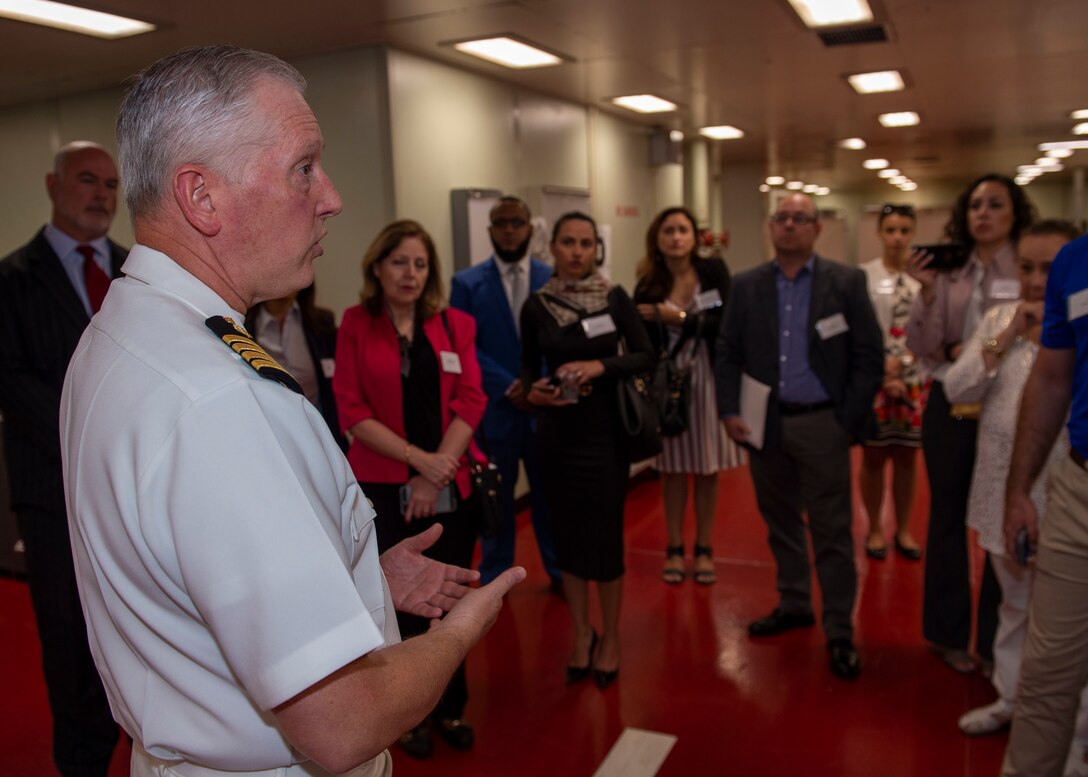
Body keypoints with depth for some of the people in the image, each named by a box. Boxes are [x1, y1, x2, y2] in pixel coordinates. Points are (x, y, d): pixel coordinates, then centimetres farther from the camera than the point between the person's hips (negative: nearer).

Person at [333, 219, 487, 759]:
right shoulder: (356, 325, -1)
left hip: (451, 487, 2)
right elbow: (351, 409, -7)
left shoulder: (454, 324, 6)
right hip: (384, 487, -2)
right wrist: (419, 460, -15)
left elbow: (471, 400, 0)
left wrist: (436, 475, -10)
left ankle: (451, 708, 30)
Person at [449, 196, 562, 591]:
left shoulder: (554, 278, 3)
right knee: (496, 496, 10)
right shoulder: (467, 283, 0)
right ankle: (493, 576, 27)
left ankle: (559, 572, 28)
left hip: (548, 406, 1)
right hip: (496, 408, -1)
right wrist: (507, 387, -14)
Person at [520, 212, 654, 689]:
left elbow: (646, 356, -3)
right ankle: (581, 635, 28)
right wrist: (532, 391, -12)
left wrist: (601, 366, -19)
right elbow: (528, 364, 9)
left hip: (605, 429, -2)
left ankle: (610, 640, 22)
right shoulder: (536, 305, 1)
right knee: (568, 536, 10)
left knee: (605, 537, 2)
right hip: (556, 432, 2)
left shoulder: (614, 297, -3)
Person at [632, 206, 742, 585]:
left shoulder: (714, 270, -2)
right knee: (673, 467, 7)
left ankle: (703, 550, 21)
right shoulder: (647, 287, -1)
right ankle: (674, 549, 21)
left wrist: (680, 318, -18)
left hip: (709, 379, 0)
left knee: (707, 469, 7)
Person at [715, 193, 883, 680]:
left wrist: (850, 421, -9)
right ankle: (793, 605, 32)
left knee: (831, 530, 2)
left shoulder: (846, 283, -1)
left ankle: (839, 631, 15)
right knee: (779, 521, 15)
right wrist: (730, 412, -4)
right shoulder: (746, 286, 6)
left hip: (820, 424, -3)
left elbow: (869, 356, -3)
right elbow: (727, 352, 6)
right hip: (763, 423, 3)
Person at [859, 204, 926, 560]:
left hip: (914, 380, 2)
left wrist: (900, 363, -11)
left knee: (906, 458, 11)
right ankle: (874, 529, 22)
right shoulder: (863, 275, -3)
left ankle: (903, 530, 25)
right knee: (874, 458, 6)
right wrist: (881, 374, -10)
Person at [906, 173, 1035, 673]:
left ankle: (997, 641, 21)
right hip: (948, 406, 3)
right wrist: (927, 291, -13)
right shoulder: (947, 271, 5)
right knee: (948, 517, 11)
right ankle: (949, 631, 26)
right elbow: (921, 347, -1)